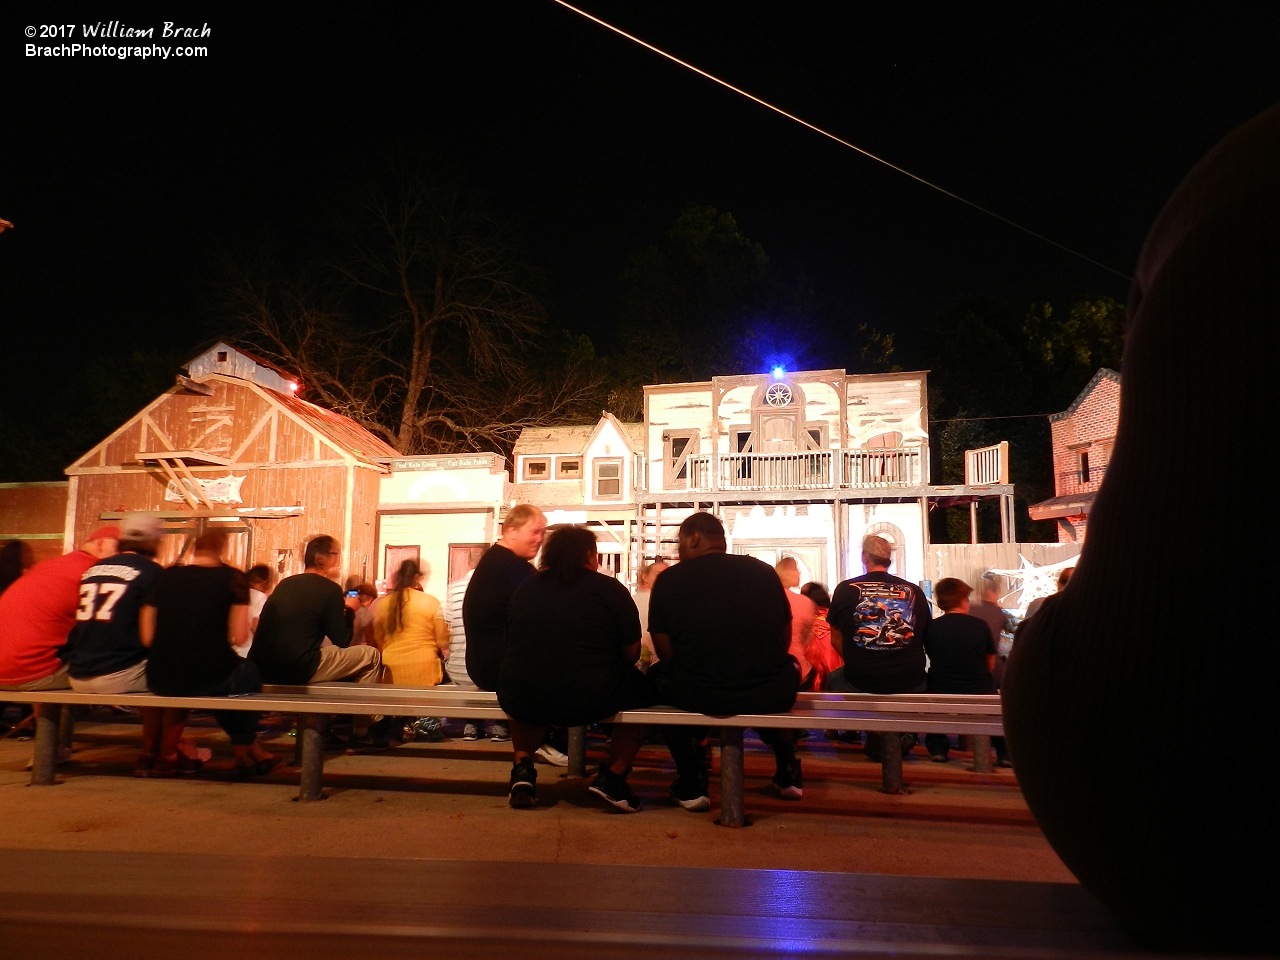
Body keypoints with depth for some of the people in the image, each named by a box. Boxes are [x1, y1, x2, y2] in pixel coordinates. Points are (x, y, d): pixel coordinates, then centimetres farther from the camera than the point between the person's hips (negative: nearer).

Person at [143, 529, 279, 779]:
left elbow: (147, 636, 7)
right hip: (210, 678, -4)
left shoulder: (165, 576, 8)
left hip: (160, 681, 4)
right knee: (250, 673, 30)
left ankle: (250, 750, 46)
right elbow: (239, 637, -7)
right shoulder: (232, 577, -1)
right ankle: (243, 753, 43)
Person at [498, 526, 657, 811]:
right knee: (644, 689, 21)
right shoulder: (610, 589, 0)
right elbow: (631, 654, 2)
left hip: (520, 701, 4)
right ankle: (612, 776, 14)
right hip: (588, 701, -3)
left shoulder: (525, 587, 10)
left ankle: (523, 767, 21)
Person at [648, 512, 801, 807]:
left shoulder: (669, 580, -2)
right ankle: (788, 774, 43)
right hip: (772, 696, 3)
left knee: (659, 676, 31)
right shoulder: (765, 571, 5)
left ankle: (691, 785, 29)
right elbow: (784, 641, 14)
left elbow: (666, 653, 1)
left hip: (697, 696, -2)